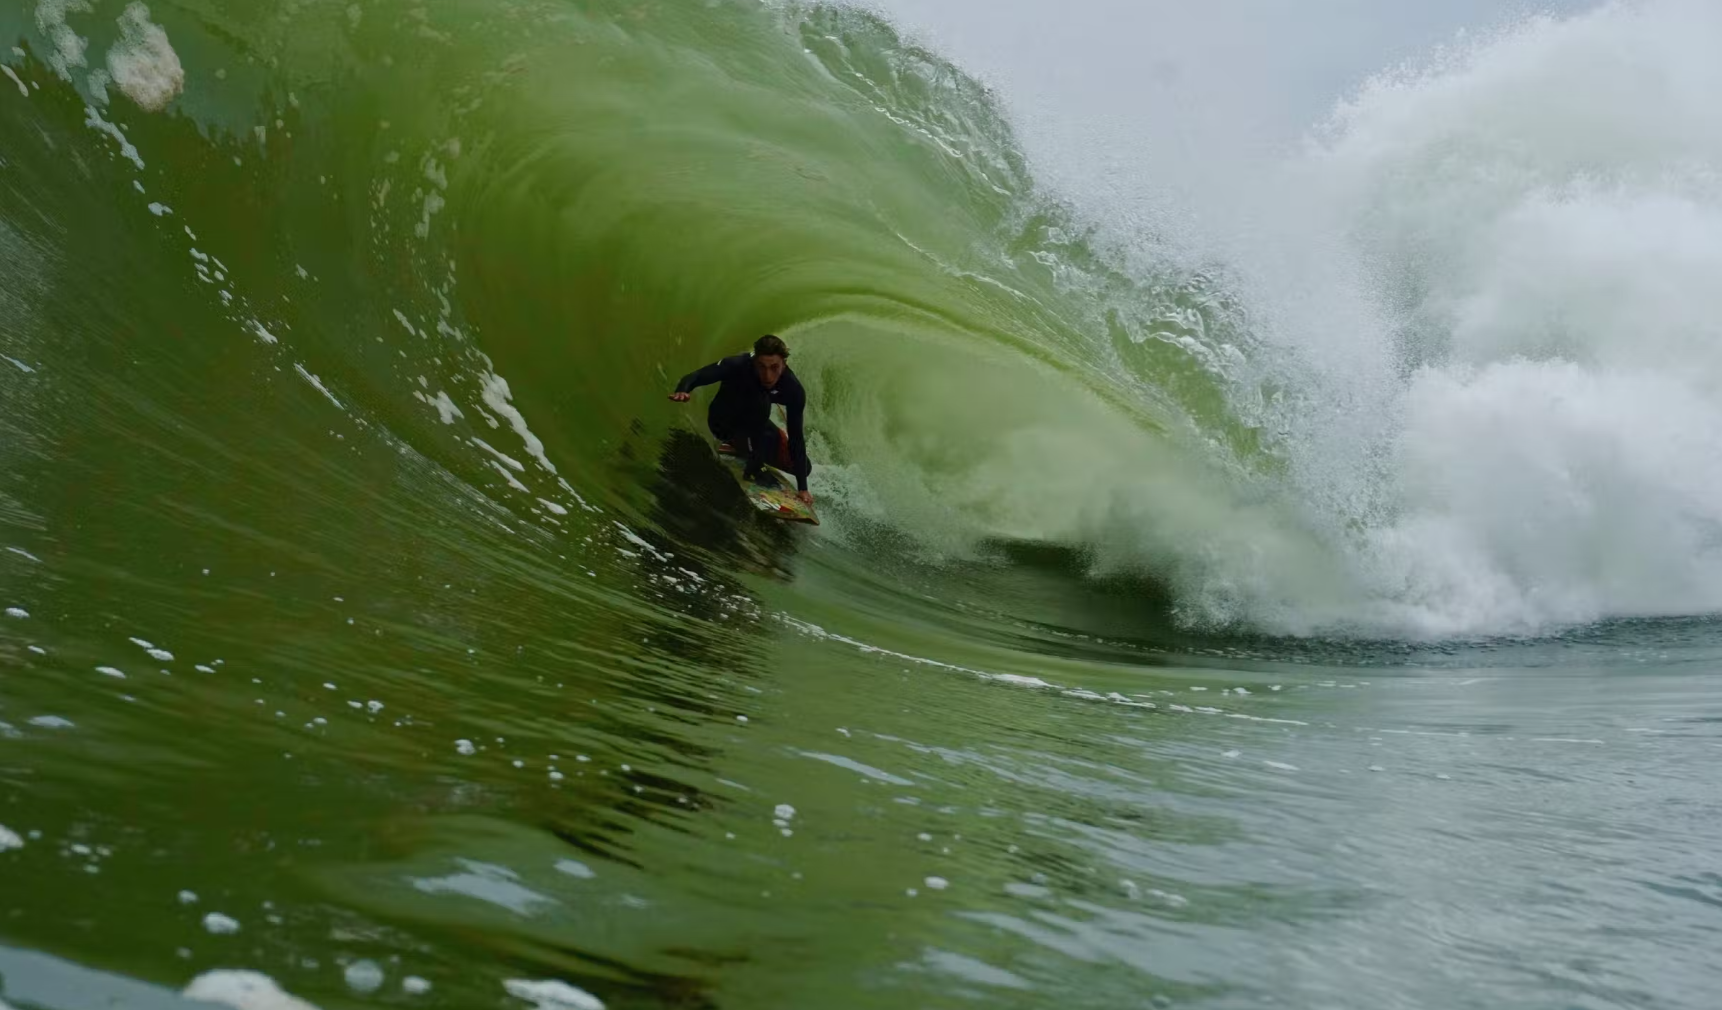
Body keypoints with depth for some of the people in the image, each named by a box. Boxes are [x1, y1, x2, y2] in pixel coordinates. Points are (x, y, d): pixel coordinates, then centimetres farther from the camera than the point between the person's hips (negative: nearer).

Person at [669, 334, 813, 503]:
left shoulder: (794, 389, -27)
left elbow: (796, 437, -25)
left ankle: (743, 447, 16)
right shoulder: (738, 366, -34)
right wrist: (683, 391, -59)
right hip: (723, 421, -3)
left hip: (754, 424, 3)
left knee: (804, 467, -3)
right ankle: (754, 466, -19)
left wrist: (802, 487, -27)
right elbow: (694, 377, -33)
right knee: (760, 399, -33)